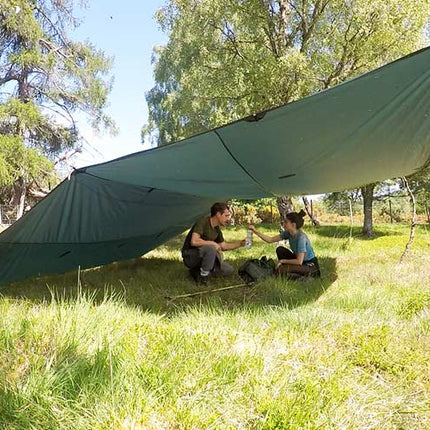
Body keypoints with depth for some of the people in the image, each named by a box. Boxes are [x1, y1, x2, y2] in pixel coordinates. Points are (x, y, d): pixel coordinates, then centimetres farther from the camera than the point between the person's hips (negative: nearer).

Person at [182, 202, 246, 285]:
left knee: (229, 270, 4)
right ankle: (203, 277, -17)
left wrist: (240, 243, 5)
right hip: (190, 257, -8)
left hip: (202, 256, 8)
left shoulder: (217, 229, 5)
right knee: (211, 249, -36)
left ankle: (198, 271, 6)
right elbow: (194, 241, -35)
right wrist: (213, 243, -26)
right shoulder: (203, 222, -21)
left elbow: (223, 246, 16)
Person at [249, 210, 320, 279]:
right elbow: (270, 240, -1)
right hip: (300, 261, 8)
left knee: (281, 269, -22)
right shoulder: (288, 233, -4)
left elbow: (299, 261, -28)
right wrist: (255, 231, -10)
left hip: (310, 266, -8)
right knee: (280, 250, 0)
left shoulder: (301, 237, -27)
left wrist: (282, 261, -16)